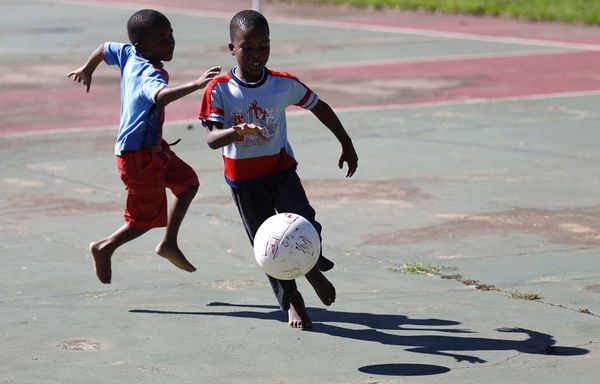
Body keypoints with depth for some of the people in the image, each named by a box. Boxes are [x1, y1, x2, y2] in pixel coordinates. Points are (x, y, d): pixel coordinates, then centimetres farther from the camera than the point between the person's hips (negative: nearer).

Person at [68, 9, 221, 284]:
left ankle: (169, 243, 25)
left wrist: (86, 70, 38)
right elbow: (161, 96, -51)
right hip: (139, 155, -10)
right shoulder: (151, 74, -28)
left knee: (188, 182, 17)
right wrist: (196, 85, -59)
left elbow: (104, 49, 18)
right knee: (147, 218, 4)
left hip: (154, 147, 10)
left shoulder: (129, 54, -2)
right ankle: (105, 248, 21)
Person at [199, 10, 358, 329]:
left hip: (281, 168, 0)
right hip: (243, 179, 0)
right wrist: (236, 132, -43)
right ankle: (291, 300, 26)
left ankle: (313, 269, 15)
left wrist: (347, 145, 14)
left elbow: (319, 107, 9)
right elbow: (211, 139, -21)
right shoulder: (219, 89, -13)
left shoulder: (283, 84, -7)